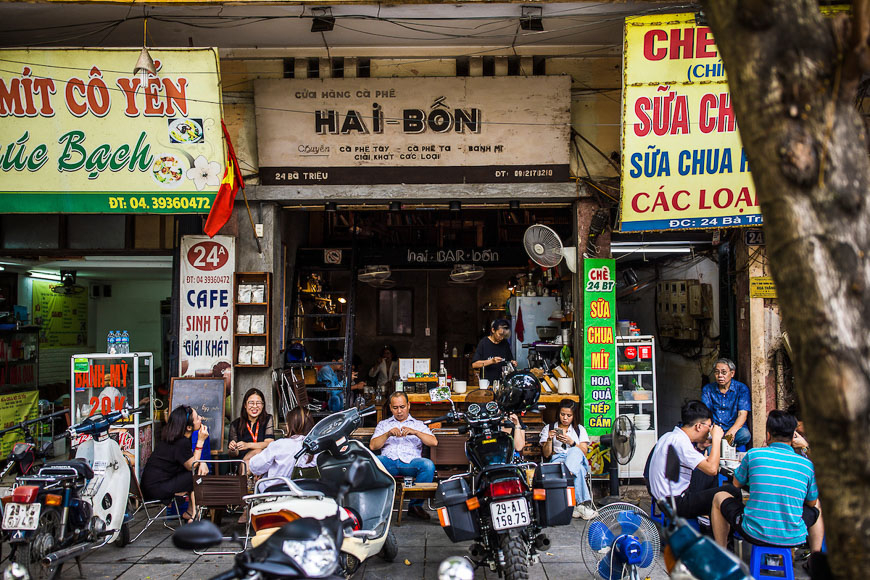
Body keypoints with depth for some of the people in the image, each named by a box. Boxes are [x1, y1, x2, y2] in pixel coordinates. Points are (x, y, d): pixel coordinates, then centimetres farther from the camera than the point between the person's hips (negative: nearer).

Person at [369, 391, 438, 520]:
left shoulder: (418, 424, 24)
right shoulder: (383, 424, 27)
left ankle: (415, 504, -20)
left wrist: (415, 432, -8)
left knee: (428, 465, -34)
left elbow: (434, 442, 7)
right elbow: (373, 446, 12)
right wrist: (388, 434, -4)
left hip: (410, 461, 0)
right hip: (388, 461, 0)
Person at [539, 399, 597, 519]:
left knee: (575, 452, -39)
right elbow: (546, 454, 9)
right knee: (578, 470, -40)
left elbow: (584, 452, 6)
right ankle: (581, 504, -50)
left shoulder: (580, 429, 21)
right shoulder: (548, 428, 18)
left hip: (579, 461, 2)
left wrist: (571, 442, -12)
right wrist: (549, 439, -10)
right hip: (557, 461, -2)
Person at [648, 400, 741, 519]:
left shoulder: (670, 436, 10)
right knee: (731, 491, -12)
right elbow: (712, 469, -25)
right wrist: (716, 438, -14)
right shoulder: (680, 441, -20)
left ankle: (706, 514, 23)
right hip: (676, 504, -10)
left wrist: (699, 446, 12)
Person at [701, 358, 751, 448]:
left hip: (735, 429, -1)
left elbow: (742, 414, -8)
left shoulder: (742, 389, 3)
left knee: (745, 434, -36)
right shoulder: (707, 389, 9)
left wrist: (732, 431, -28)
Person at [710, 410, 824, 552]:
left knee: (719, 498, 24)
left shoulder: (753, 454, -4)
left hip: (755, 534, -2)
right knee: (817, 507, 33)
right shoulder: (807, 464, 0)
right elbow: (811, 503, 13)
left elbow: (737, 483, 14)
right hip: (793, 538, 2)